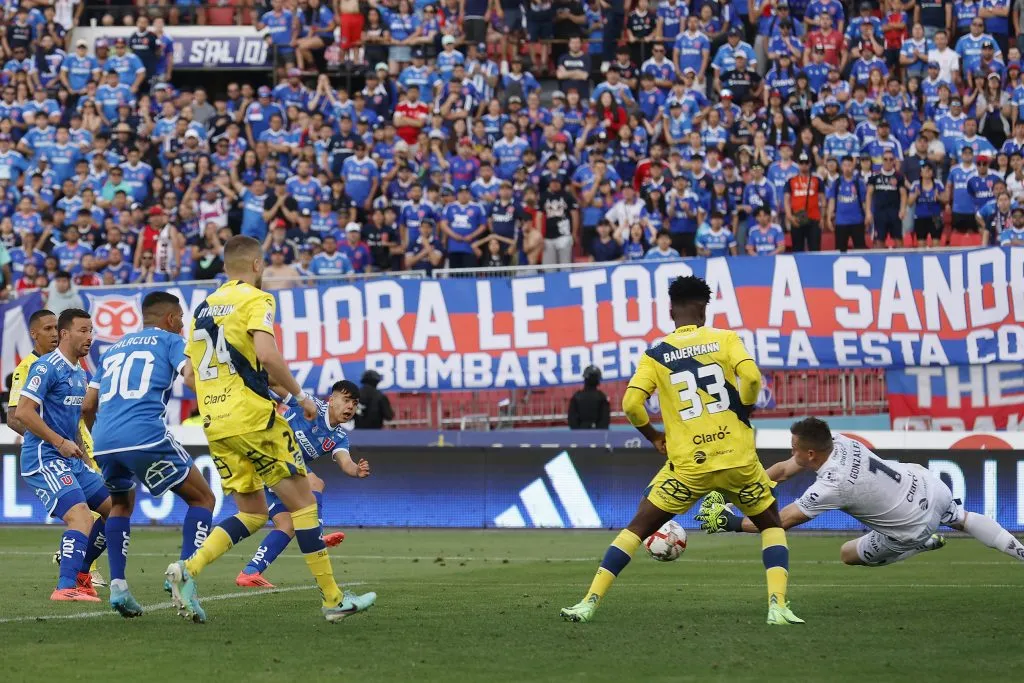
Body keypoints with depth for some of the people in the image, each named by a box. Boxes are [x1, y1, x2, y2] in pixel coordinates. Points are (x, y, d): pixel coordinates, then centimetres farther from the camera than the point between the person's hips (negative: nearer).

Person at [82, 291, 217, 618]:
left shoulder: (114, 348, 29)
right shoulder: (169, 341, 13)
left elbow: (88, 405, 30)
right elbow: (191, 377, -7)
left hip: (103, 442, 6)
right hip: (145, 436, -6)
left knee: (122, 504, 31)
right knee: (202, 499, 9)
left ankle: (117, 585, 15)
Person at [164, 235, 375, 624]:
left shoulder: (204, 307, 17)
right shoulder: (255, 300, -5)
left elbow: (192, 372, 18)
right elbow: (266, 354, -20)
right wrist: (300, 395, -9)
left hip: (214, 424, 7)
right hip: (252, 417, -7)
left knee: (252, 513, 12)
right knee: (301, 500, 2)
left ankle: (188, 570, -9)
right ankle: (333, 599, 2)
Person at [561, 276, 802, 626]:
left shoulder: (657, 354, 4)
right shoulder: (726, 339, 2)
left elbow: (631, 403, -7)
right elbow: (751, 377, -14)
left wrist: (654, 437, 10)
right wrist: (745, 407, 6)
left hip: (687, 464, 0)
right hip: (737, 457, 0)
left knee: (638, 527, 13)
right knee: (772, 525, 19)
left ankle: (589, 603, 4)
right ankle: (777, 605, -2)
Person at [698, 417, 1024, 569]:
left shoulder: (832, 485, -31)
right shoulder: (836, 442, -10)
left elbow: (784, 520, -24)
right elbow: (782, 470, -2)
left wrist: (733, 523, -19)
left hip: (912, 526, -7)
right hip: (927, 484, 7)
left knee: (849, 554, 12)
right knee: (962, 518, 33)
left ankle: (923, 544, 15)